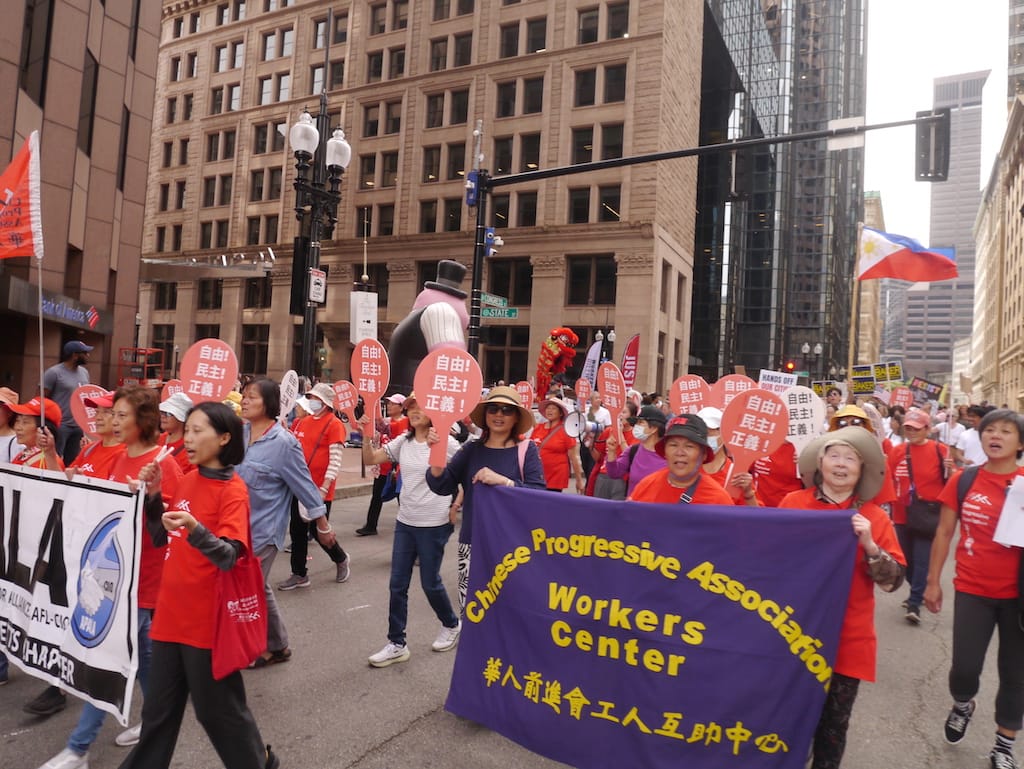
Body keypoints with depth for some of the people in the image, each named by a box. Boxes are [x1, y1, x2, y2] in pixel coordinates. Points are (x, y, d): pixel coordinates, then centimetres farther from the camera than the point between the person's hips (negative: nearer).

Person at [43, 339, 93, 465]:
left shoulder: (84, 372, 11)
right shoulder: (54, 372, -10)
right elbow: (42, 399, -9)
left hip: (79, 425, 7)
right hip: (59, 425, -6)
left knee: (72, 463, 13)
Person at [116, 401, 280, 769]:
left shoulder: (233, 490, -16)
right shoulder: (187, 480, 6)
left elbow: (228, 556, -22)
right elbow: (161, 539, 12)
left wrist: (194, 528, -39)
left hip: (207, 618, -6)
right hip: (171, 612, 7)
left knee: (217, 707, 9)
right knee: (159, 707, 18)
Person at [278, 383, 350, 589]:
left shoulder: (334, 425, -11)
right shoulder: (302, 422, 9)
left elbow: (336, 461, -16)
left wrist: (323, 488, -21)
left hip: (320, 489, -6)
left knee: (318, 530, 2)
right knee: (297, 531, 10)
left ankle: (341, 559, 29)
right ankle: (299, 574, 22)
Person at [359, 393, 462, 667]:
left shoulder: (447, 442, -12)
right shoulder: (403, 442, 4)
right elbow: (370, 459, 2)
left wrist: (456, 506, -10)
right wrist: (367, 435, -13)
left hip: (434, 524, -5)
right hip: (405, 522, 6)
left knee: (430, 582, 8)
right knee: (397, 585, 8)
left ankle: (452, 625, 36)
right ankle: (396, 644, 21)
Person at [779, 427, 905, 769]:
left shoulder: (875, 517, -3)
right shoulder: (793, 503, -3)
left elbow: (892, 581, -5)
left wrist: (869, 544, -20)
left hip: (847, 637, 0)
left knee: (834, 722, 13)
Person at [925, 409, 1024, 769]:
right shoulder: (963, 480, -3)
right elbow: (944, 532, 3)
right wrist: (933, 582, 4)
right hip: (972, 590, 0)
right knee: (964, 667, 2)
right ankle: (962, 705, 36)